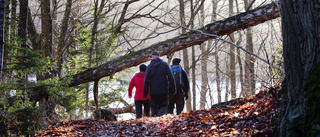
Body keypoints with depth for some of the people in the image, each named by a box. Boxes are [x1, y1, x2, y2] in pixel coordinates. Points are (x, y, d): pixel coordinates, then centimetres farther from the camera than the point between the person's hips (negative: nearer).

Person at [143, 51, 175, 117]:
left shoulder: (149, 66, 3)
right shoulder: (165, 64, 1)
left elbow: (146, 81, 1)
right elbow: (170, 78, -5)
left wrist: (145, 94, 4)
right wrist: (172, 90, -2)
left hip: (153, 92, 1)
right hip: (163, 91, -1)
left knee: (154, 107, 9)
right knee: (163, 106, 5)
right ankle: (161, 115, -23)